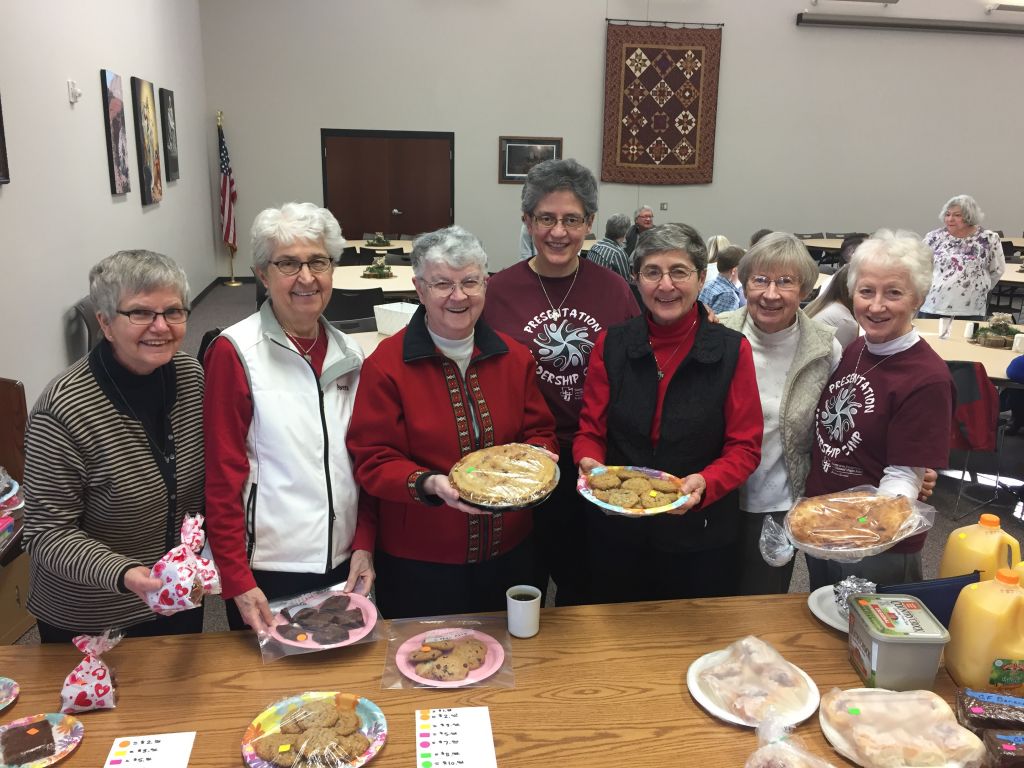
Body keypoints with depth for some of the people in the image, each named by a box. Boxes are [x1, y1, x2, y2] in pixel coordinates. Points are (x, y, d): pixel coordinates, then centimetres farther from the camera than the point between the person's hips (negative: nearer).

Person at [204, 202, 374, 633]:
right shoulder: (234, 353, -12)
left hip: (342, 564, 5)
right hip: (267, 572, -5)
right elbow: (221, 477, -12)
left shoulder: (347, 353, 4)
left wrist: (364, 546, 2)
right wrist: (237, 581, -13)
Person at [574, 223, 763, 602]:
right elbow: (591, 430, 1)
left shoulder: (732, 350, -7)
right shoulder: (612, 344, -3)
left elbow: (745, 447, -7)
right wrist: (589, 462, -21)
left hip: (700, 537, -1)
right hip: (617, 532, 2)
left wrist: (704, 484, -25)